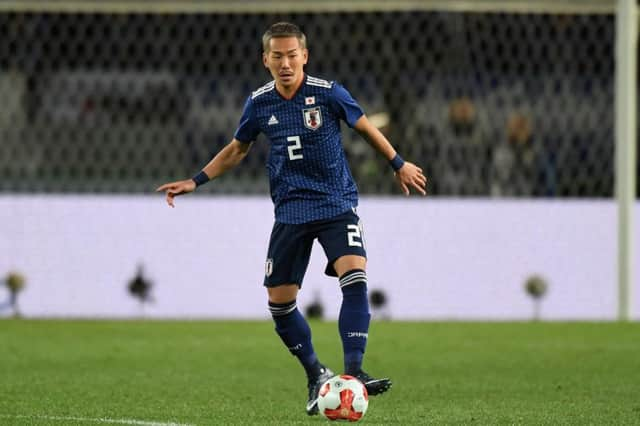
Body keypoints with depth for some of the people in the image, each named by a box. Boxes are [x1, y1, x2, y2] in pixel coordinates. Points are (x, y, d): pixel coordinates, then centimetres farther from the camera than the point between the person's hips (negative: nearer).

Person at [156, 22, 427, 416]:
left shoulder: (328, 93, -10)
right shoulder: (260, 103, -1)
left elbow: (366, 127, 6)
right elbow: (236, 150, 16)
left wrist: (400, 165, 10)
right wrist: (196, 182, 9)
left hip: (338, 205, -3)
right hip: (291, 212, 3)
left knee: (355, 278, -24)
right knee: (279, 301, 1)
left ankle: (353, 372, -22)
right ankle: (316, 374, 22)